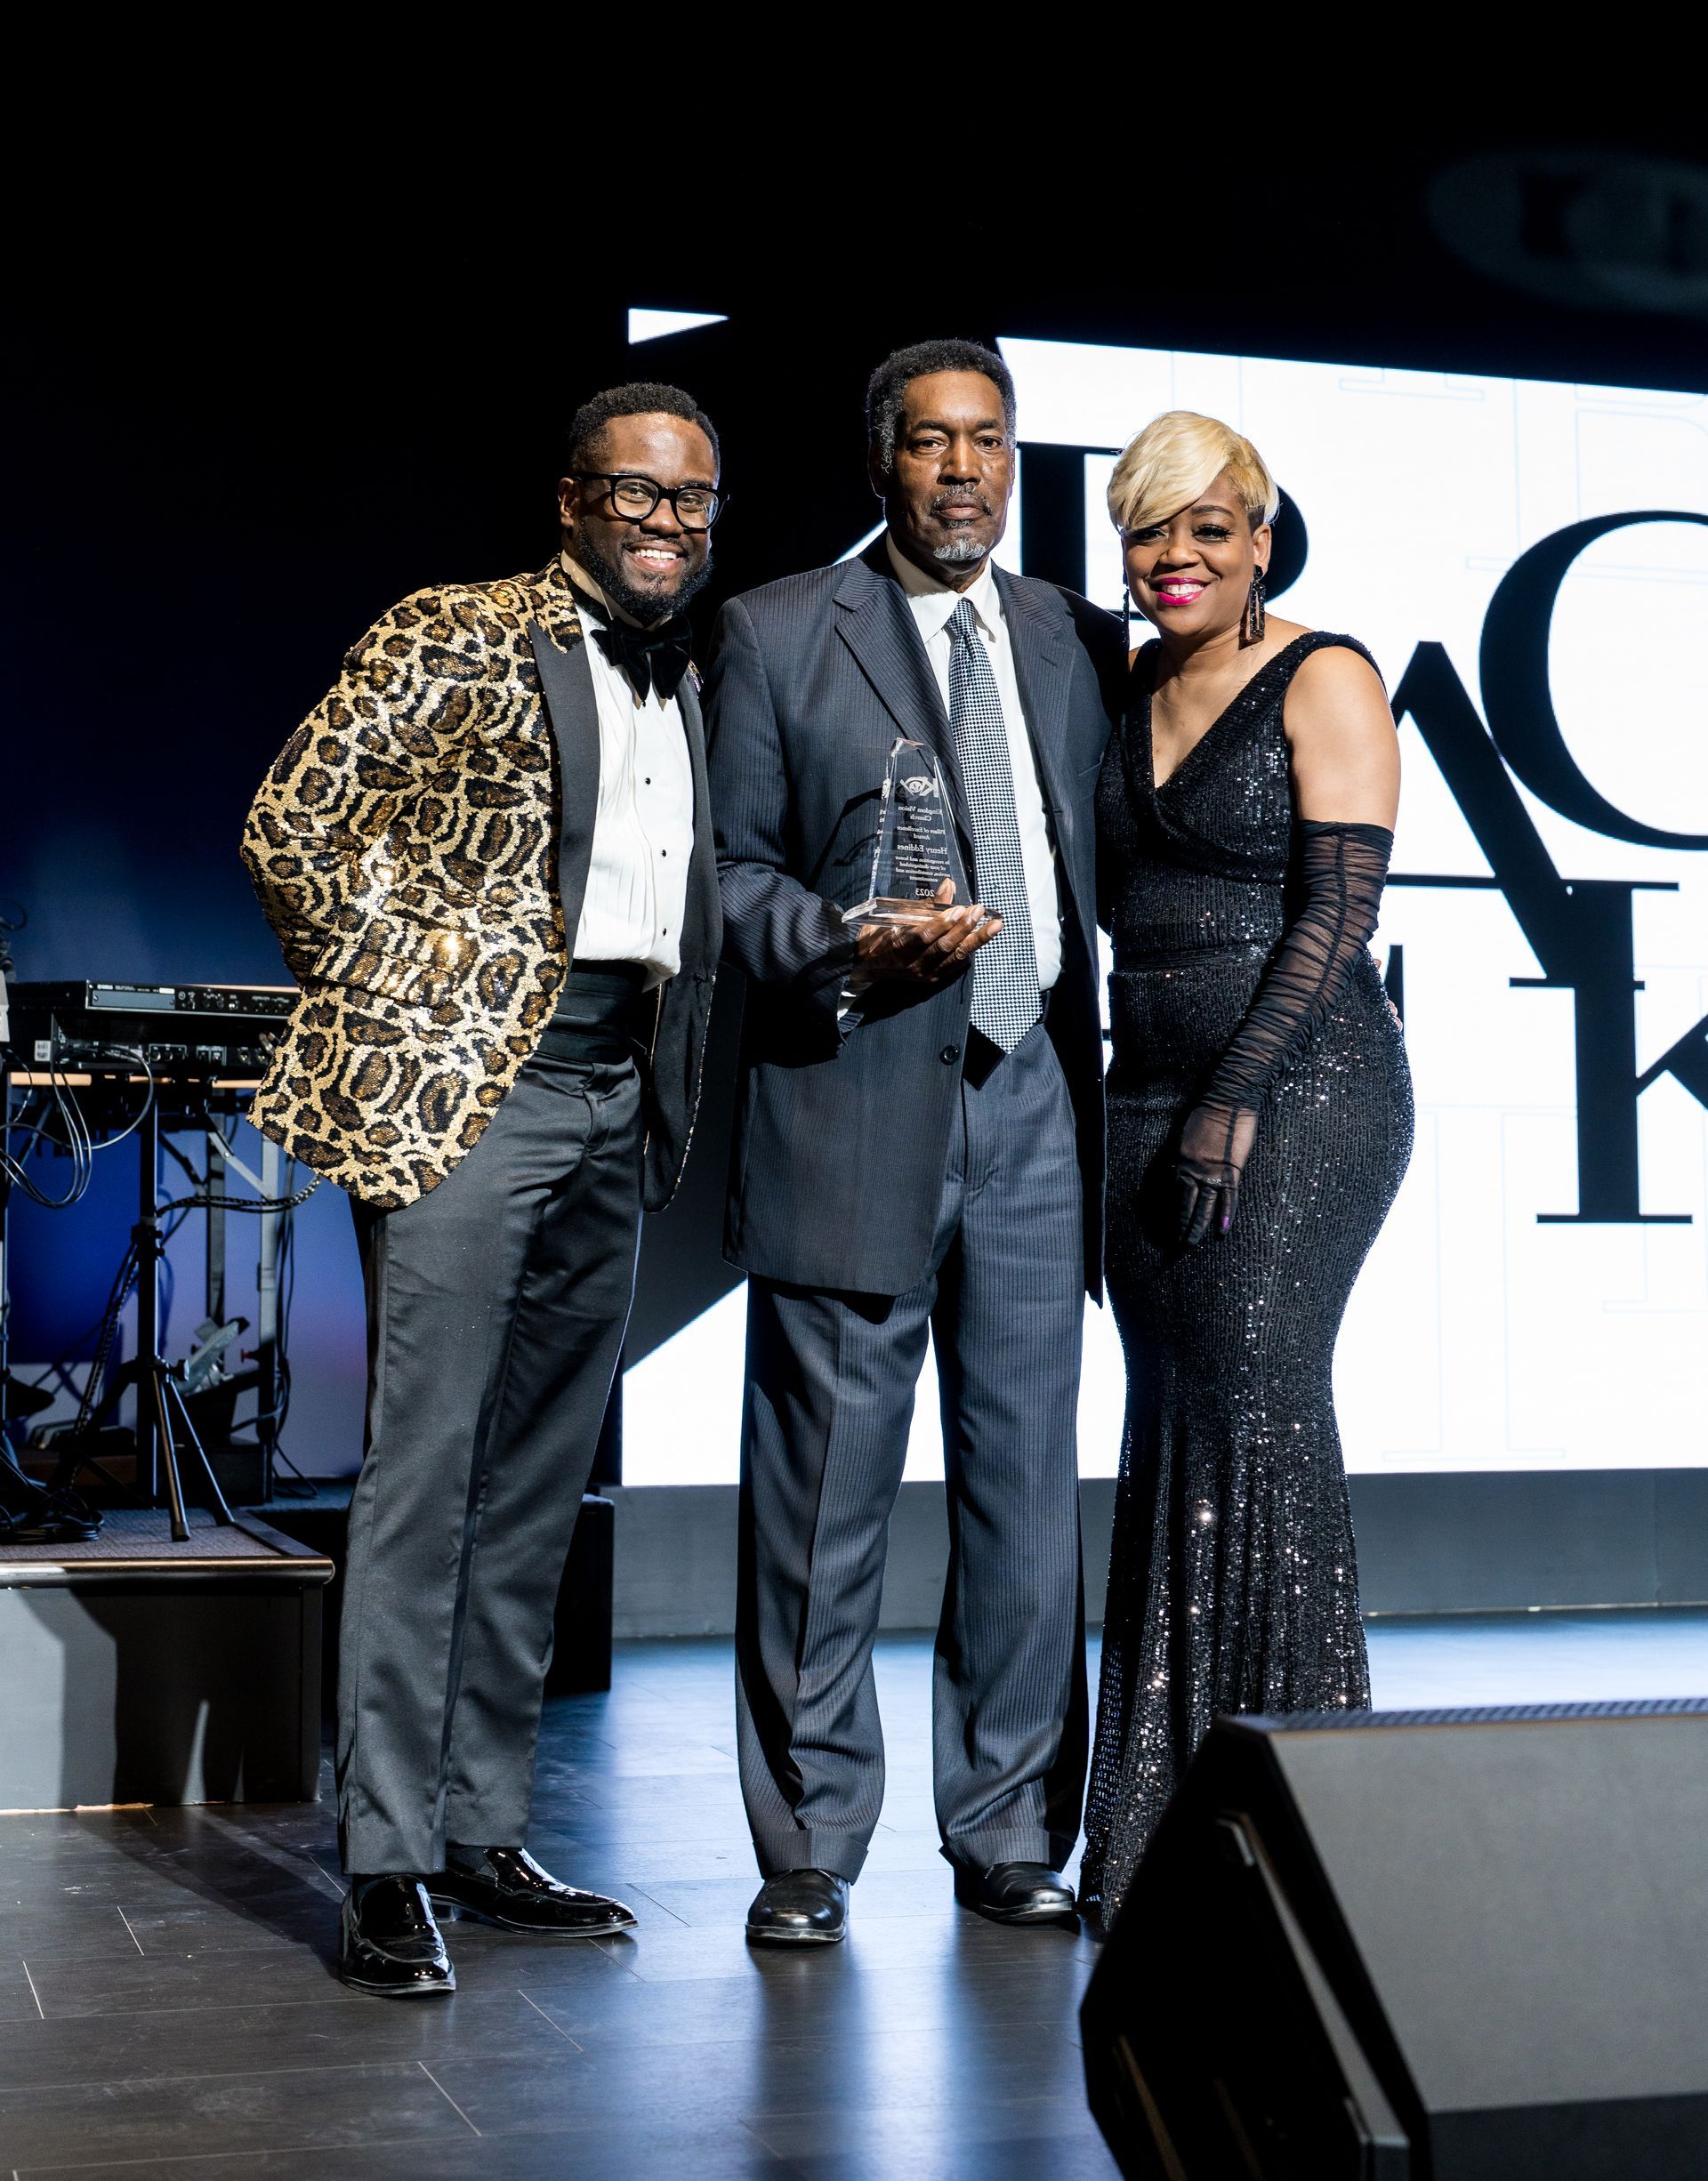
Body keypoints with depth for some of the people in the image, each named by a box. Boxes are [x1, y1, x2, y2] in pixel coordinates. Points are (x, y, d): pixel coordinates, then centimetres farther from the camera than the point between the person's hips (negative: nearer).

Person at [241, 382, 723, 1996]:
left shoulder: (694, 687, 18)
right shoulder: (457, 637, -2)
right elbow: (290, 827, -5)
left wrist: (667, 1095, 13)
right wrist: (397, 1007, -5)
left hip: (616, 1105, 7)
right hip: (463, 1079, -7)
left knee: (536, 1489, 11)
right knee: (422, 1473, -6)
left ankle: (484, 1834, 20)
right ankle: (386, 1870, 0)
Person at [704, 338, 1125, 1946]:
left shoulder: (1078, 641, 16)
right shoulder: (774, 635, 5)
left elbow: (1100, 863, 15)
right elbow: (732, 865, 3)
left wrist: (1104, 1074, 6)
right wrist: (851, 951, -15)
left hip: (1032, 1103, 3)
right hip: (850, 1103, -3)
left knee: (1027, 1483, 7)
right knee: (825, 1488, 0)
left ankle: (1010, 1833, 20)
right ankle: (807, 1854, 13)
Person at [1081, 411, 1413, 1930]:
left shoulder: (1323, 679, -4)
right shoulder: (1129, 685, 15)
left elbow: (1339, 909, -11)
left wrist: (1237, 1100, -17)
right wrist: (1157, 1113, 9)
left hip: (1300, 1094, -6)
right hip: (1152, 1098, 7)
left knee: (1255, 1400, -10)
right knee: (1173, 1424, 6)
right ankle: (1161, 1833, 12)